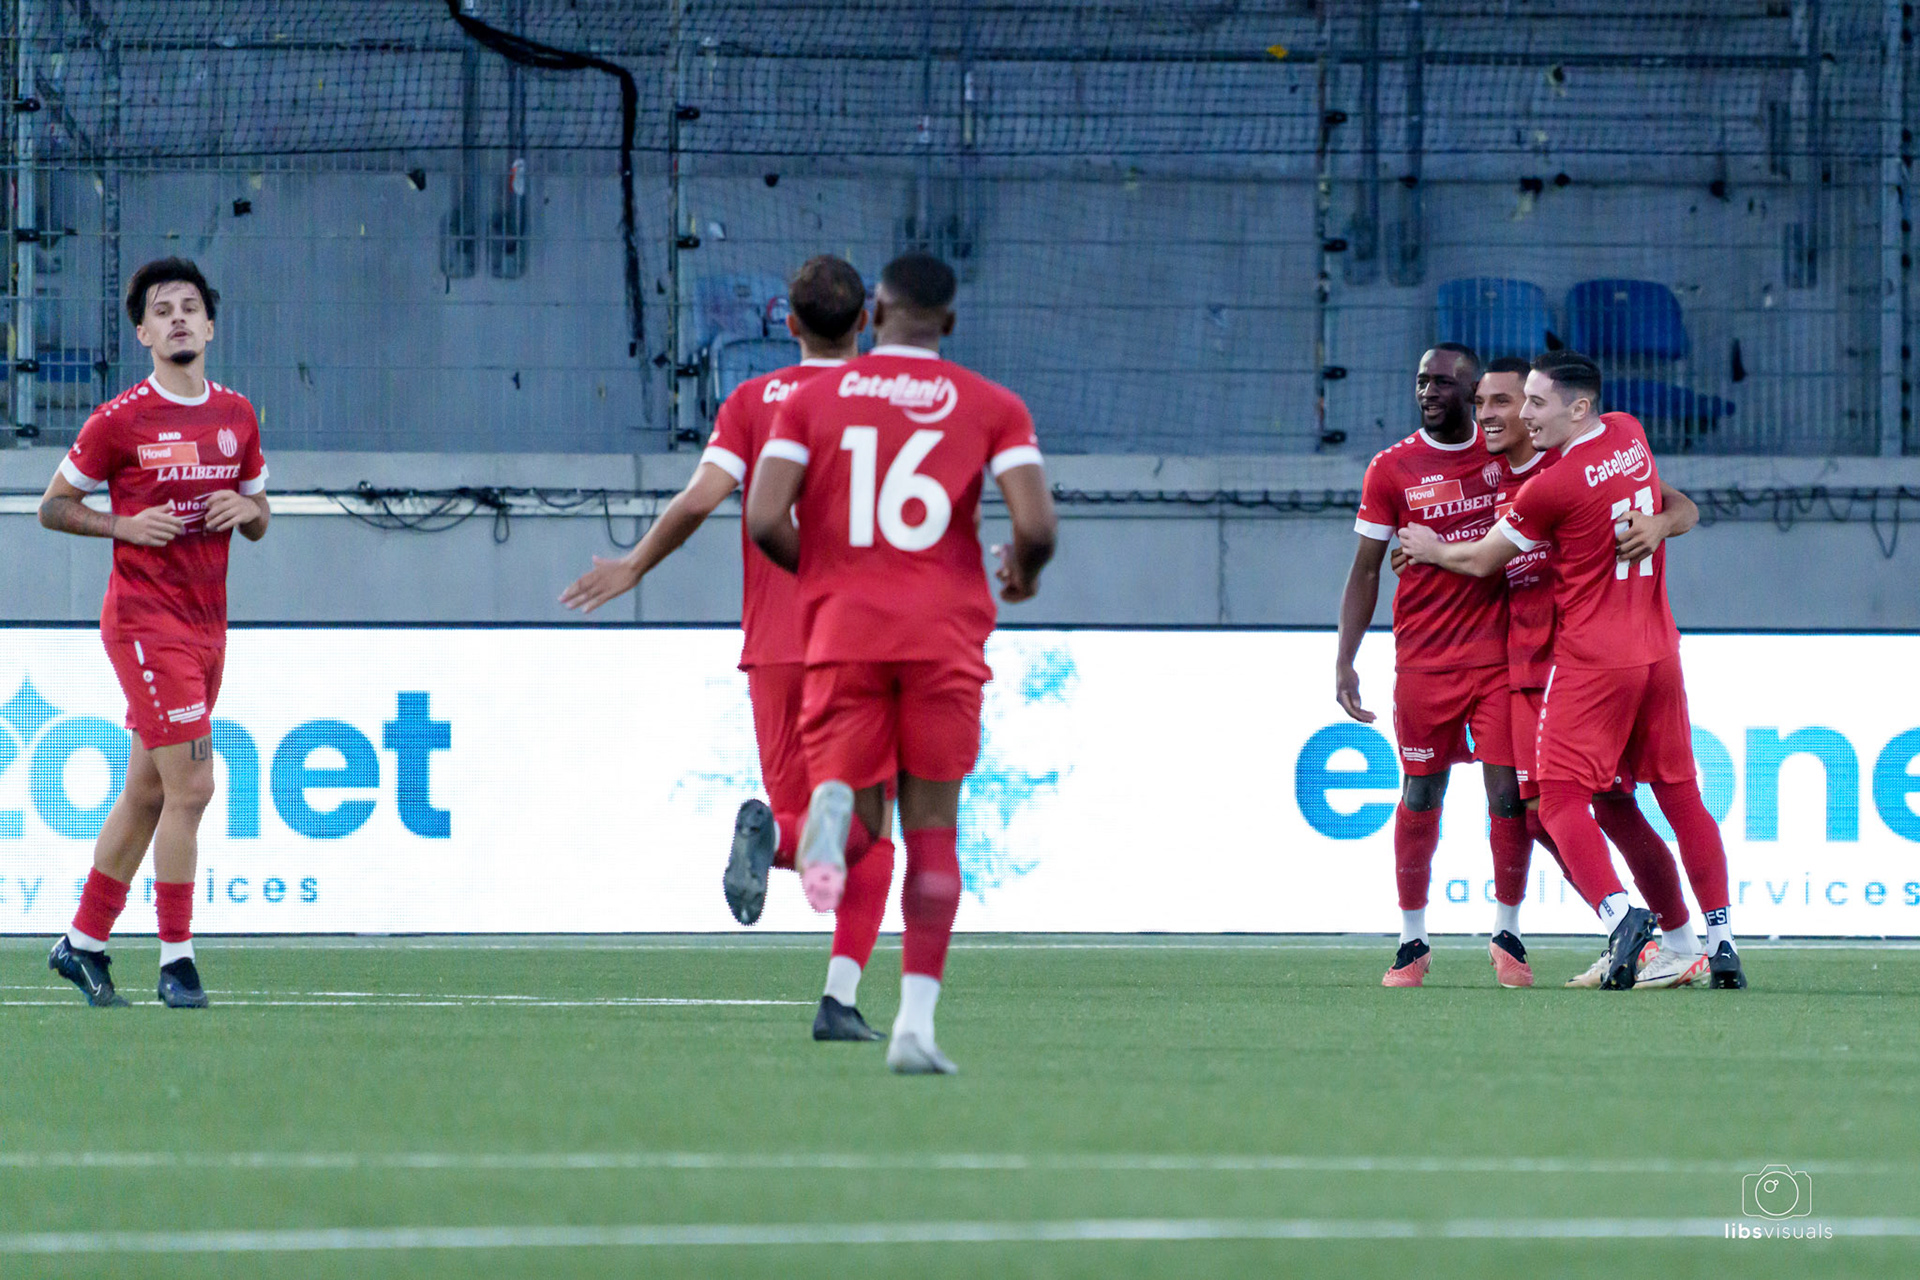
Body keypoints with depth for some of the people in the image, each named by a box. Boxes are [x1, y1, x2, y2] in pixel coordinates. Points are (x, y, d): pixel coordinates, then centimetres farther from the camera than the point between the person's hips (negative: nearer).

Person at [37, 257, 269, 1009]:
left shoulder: (237, 416, 9)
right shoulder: (120, 421, -8)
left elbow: (258, 524, 19)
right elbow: (53, 506, 0)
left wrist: (248, 509, -4)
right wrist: (126, 527, -15)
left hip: (207, 625, 7)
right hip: (146, 622, -7)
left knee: (148, 793, 12)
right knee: (191, 785, -13)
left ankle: (83, 944, 23)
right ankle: (176, 961, -8)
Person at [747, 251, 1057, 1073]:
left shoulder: (812, 401, 8)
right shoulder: (992, 408, 6)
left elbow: (765, 521, -3)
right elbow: (1036, 525, -7)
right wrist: (1023, 572, 17)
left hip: (843, 632, 0)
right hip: (944, 633, 0)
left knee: (860, 830, 6)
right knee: (933, 833, 9)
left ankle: (835, 810, -34)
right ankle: (915, 1022, -1)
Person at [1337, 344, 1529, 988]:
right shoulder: (1392, 469, 1)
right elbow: (1364, 572, 3)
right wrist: (1344, 662, -4)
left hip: (1502, 654, 1)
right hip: (1424, 661, -1)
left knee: (1509, 791, -4)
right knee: (1421, 795, 3)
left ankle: (1508, 935, 10)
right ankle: (1412, 943, 14)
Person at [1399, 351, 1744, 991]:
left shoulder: (1551, 486, -14)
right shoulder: (1631, 435, 6)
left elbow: (1483, 560, 1)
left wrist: (1431, 550, 20)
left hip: (1591, 661, -7)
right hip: (1659, 651, 7)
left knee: (1562, 800, -5)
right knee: (1681, 795, 11)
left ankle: (1618, 912, -26)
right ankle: (1720, 938, 7)